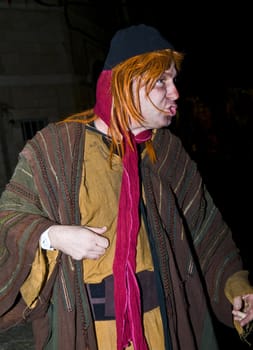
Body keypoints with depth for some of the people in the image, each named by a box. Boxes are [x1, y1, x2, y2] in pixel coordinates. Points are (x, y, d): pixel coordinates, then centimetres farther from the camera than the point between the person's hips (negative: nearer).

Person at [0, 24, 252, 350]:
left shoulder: (166, 149, 0)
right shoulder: (57, 145, -11)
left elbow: (205, 224, 5)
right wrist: (51, 236, -21)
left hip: (160, 310, 4)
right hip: (87, 320, -3)